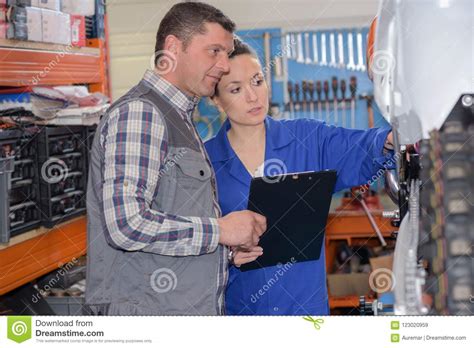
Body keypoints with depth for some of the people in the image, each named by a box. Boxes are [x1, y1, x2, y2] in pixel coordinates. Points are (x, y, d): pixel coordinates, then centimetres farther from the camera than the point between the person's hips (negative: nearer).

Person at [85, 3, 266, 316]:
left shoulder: (180, 120, 19)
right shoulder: (138, 113, -12)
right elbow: (127, 224, -23)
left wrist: (228, 249, 5)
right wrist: (220, 230, -14)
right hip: (150, 310, -9)